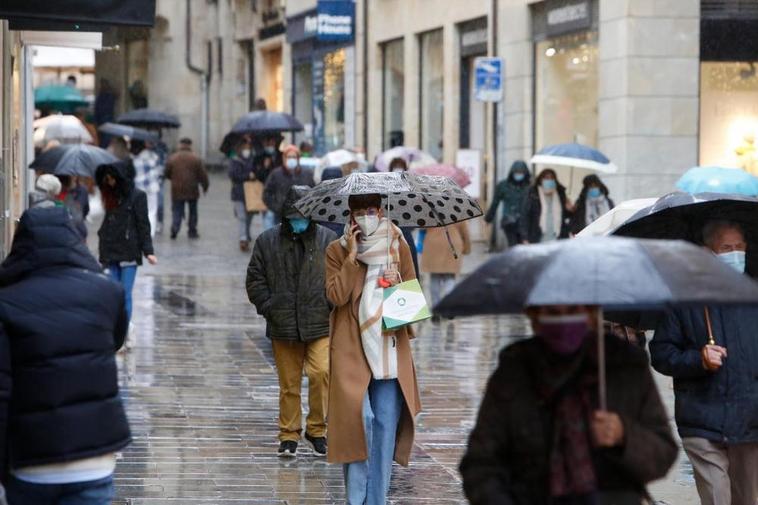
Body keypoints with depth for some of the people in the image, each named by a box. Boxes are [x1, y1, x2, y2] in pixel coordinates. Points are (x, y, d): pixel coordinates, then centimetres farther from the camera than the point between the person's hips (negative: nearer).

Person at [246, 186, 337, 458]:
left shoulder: (329, 240, 4)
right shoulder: (267, 241, 6)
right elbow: (255, 279, 10)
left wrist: (333, 304, -2)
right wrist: (267, 306, -1)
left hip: (320, 324, -1)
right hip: (283, 327, 1)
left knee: (321, 373, -16)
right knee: (289, 383, 6)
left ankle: (316, 429, -1)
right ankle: (289, 435, 17)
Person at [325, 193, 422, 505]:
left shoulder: (398, 247, 10)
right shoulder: (337, 251, 3)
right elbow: (336, 295, -9)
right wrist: (352, 256, -12)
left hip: (390, 347, 3)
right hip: (352, 348, -3)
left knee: (386, 425, 1)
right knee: (358, 416, -14)